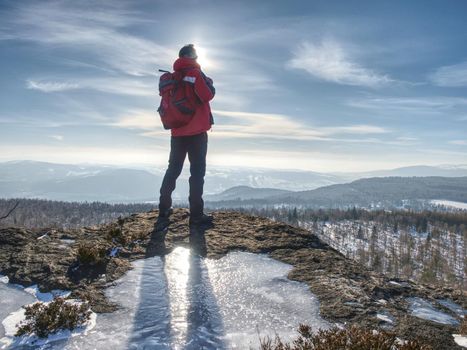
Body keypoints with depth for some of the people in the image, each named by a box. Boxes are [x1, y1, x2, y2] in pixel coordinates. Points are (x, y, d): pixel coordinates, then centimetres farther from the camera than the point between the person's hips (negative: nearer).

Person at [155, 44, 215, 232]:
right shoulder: (195, 73, -4)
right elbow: (208, 95, -12)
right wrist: (208, 83, 4)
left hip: (177, 132, 6)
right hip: (197, 132, -6)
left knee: (173, 170, 10)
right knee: (197, 171, -2)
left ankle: (163, 214, 7)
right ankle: (196, 215, -1)